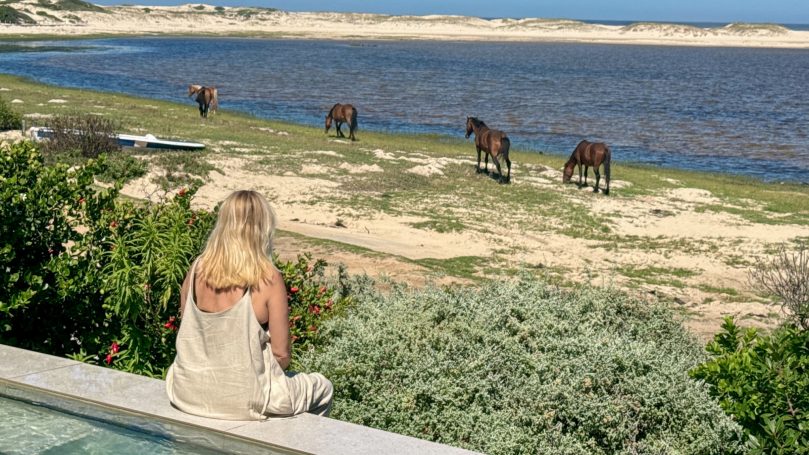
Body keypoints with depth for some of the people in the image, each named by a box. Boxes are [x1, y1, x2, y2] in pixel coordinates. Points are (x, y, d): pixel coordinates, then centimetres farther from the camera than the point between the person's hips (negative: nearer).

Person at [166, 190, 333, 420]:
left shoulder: (197, 269, -5)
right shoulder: (268, 279, -17)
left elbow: (187, 334, 6)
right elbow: (281, 355, -12)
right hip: (243, 401, -5)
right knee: (322, 387, 23)